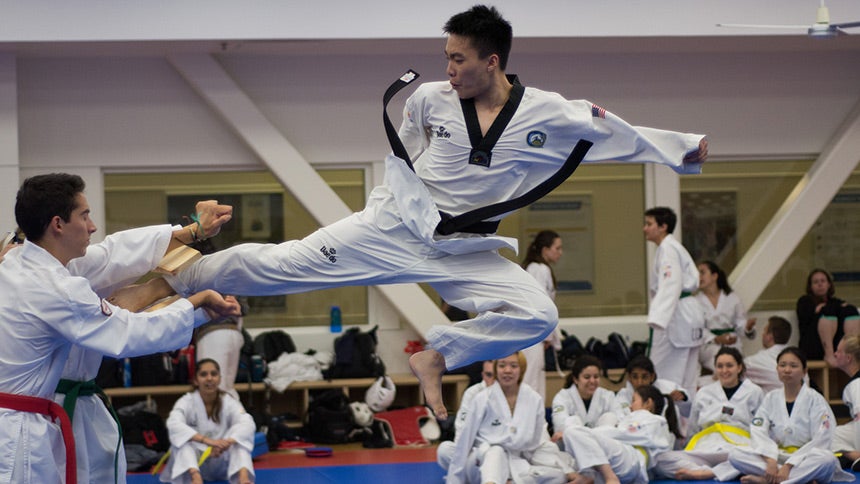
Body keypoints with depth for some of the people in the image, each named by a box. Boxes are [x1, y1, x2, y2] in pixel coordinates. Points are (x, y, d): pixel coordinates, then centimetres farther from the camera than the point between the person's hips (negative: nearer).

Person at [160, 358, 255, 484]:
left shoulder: (229, 402, -8)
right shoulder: (186, 402, -11)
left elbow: (247, 424, -28)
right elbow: (174, 424, -34)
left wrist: (226, 443, -48)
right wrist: (206, 440, -48)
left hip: (221, 463, 1)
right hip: (194, 461, -1)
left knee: (237, 439, -25)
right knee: (183, 440, -30)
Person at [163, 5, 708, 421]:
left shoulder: (550, 115, -11)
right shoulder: (431, 99, -7)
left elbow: (620, 133, -3)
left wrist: (688, 147, -4)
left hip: (466, 250, 1)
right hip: (395, 226, -1)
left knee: (538, 316, -14)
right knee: (280, 264, -8)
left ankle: (436, 356, 1)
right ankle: (182, 274, 11)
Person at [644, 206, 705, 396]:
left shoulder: (667, 249, -12)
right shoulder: (671, 247, 19)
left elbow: (670, 286, -24)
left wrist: (657, 320, -34)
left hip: (677, 316, -11)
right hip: (686, 315, 11)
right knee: (686, 378, 10)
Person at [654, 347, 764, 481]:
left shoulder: (754, 393, 16)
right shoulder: (703, 393, 23)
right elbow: (691, 430, 29)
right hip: (705, 449, 2)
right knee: (662, 460, -26)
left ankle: (707, 473, -48)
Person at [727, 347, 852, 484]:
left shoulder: (815, 399, -2)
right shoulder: (771, 398, 9)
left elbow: (821, 440, -12)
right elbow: (758, 432, -4)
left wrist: (788, 466, -22)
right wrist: (770, 461, -24)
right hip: (776, 456, 4)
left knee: (828, 459, -36)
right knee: (735, 454, -21)